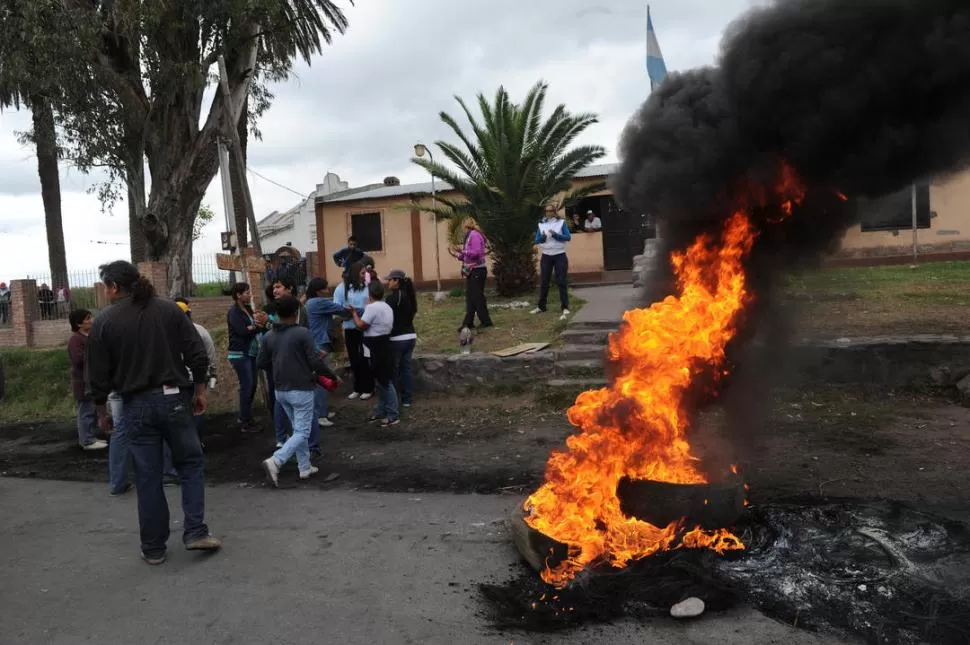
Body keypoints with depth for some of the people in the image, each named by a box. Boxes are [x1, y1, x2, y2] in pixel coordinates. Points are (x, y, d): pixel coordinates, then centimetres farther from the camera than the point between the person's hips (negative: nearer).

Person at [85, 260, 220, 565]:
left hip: (136, 406, 0)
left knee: (148, 477, 8)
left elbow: (98, 376, -1)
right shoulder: (170, 309, 0)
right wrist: (199, 390, 8)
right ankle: (195, 532, 5)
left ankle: (153, 547, 18)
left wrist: (101, 412, 12)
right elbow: (197, 354, -3)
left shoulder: (104, 322, -4)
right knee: (190, 463, 13)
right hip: (174, 399, 1)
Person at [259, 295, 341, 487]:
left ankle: (305, 467, 21)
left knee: (298, 429, 19)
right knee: (302, 432, 0)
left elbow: (261, 363, 6)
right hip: (301, 390, -6)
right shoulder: (302, 333, -15)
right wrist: (333, 376, -3)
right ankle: (275, 461, -18)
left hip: (281, 391, 6)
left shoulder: (269, 336, 1)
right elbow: (315, 361, -17)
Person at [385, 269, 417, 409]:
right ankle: (407, 399, 13)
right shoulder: (409, 296, 9)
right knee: (406, 368, 11)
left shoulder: (392, 297, -15)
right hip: (410, 336, 7)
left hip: (397, 339, -7)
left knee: (393, 371, 3)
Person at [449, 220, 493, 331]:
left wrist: (462, 252, -18)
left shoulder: (474, 235, -13)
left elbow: (476, 253, -23)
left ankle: (485, 321, 3)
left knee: (477, 296, -5)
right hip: (472, 271, 10)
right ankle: (468, 323, 13)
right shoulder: (470, 236, 16)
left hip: (477, 271, -10)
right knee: (470, 297, 10)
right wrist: (457, 255, 15)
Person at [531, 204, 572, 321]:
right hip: (546, 256, 3)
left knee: (561, 282, -6)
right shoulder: (541, 224, 5)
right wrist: (542, 237, -18)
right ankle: (541, 307, 22)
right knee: (543, 282, 9)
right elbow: (537, 240, 3)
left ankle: (565, 309, -7)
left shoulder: (561, 223, -2)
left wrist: (555, 235, -22)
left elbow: (568, 237, -9)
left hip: (560, 256, -3)